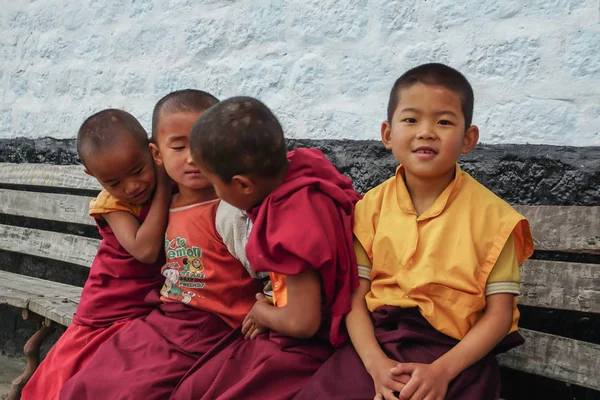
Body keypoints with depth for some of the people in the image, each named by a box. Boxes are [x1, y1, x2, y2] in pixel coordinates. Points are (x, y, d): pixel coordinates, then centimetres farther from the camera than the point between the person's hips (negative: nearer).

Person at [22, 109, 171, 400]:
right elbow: (145, 250, -32)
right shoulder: (112, 204, -17)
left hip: (156, 310, 1)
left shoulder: (173, 185, -9)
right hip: (109, 318, -1)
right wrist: (163, 189, -28)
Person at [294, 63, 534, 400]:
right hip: (377, 345, 2)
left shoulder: (489, 214, -6)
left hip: (457, 353, -2)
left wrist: (441, 371, -17)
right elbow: (355, 297, -1)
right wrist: (376, 363, -17)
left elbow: (499, 313, -5)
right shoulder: (372, 207, 1)